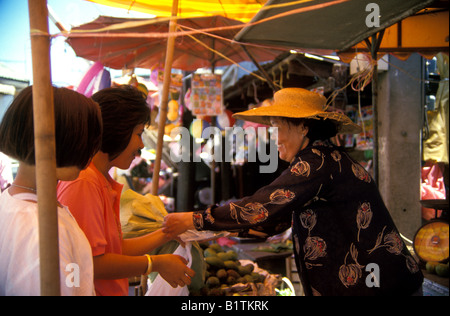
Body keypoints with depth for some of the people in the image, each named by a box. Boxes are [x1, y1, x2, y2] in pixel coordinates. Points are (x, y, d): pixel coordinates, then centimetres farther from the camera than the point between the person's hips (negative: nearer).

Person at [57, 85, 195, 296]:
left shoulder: (104, 183, 10)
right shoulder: (83, 183, -19)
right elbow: (91, 263, -22)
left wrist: (168, 234, 11)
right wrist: (156, 264, -13)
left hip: (112, 291, 9)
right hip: (90, 291, -9)